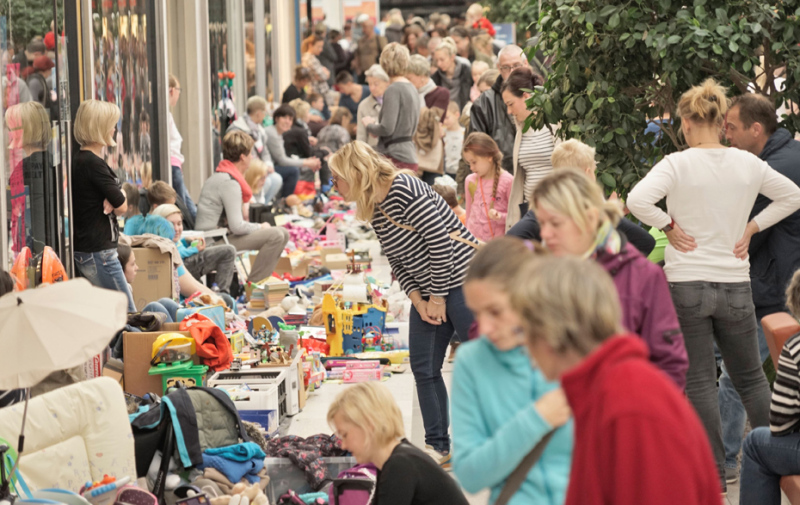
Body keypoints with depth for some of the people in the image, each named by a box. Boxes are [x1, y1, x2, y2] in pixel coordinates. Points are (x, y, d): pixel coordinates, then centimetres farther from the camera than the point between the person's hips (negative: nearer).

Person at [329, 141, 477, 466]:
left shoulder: (404, 190, -21)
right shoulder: (373, 208, 7)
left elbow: (441, 244, -21)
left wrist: (437, 298, -14)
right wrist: (418, 300, -2)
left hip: (460, 281, -9)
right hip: (427, 291, 9)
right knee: (424, 368, 7)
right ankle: (438, 446, 15)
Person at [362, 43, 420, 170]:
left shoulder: (394, 90, -12)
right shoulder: (412, 88, 15)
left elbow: (387, 129, -18)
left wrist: (369, 125, 2)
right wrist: (376, 129, 16)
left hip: (396, 157, -9)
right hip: (410, 157, 9)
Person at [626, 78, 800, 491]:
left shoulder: (678, 164, -11)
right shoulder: (748, 164, 0)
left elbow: (638, 199, -24)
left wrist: (670, 227, -9)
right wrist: (752, 227, 10)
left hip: (686, 285, -3)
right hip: (735, 284, 3)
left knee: (700, 381, 4)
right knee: (751, 377, 16)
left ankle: (714, 471, 4)